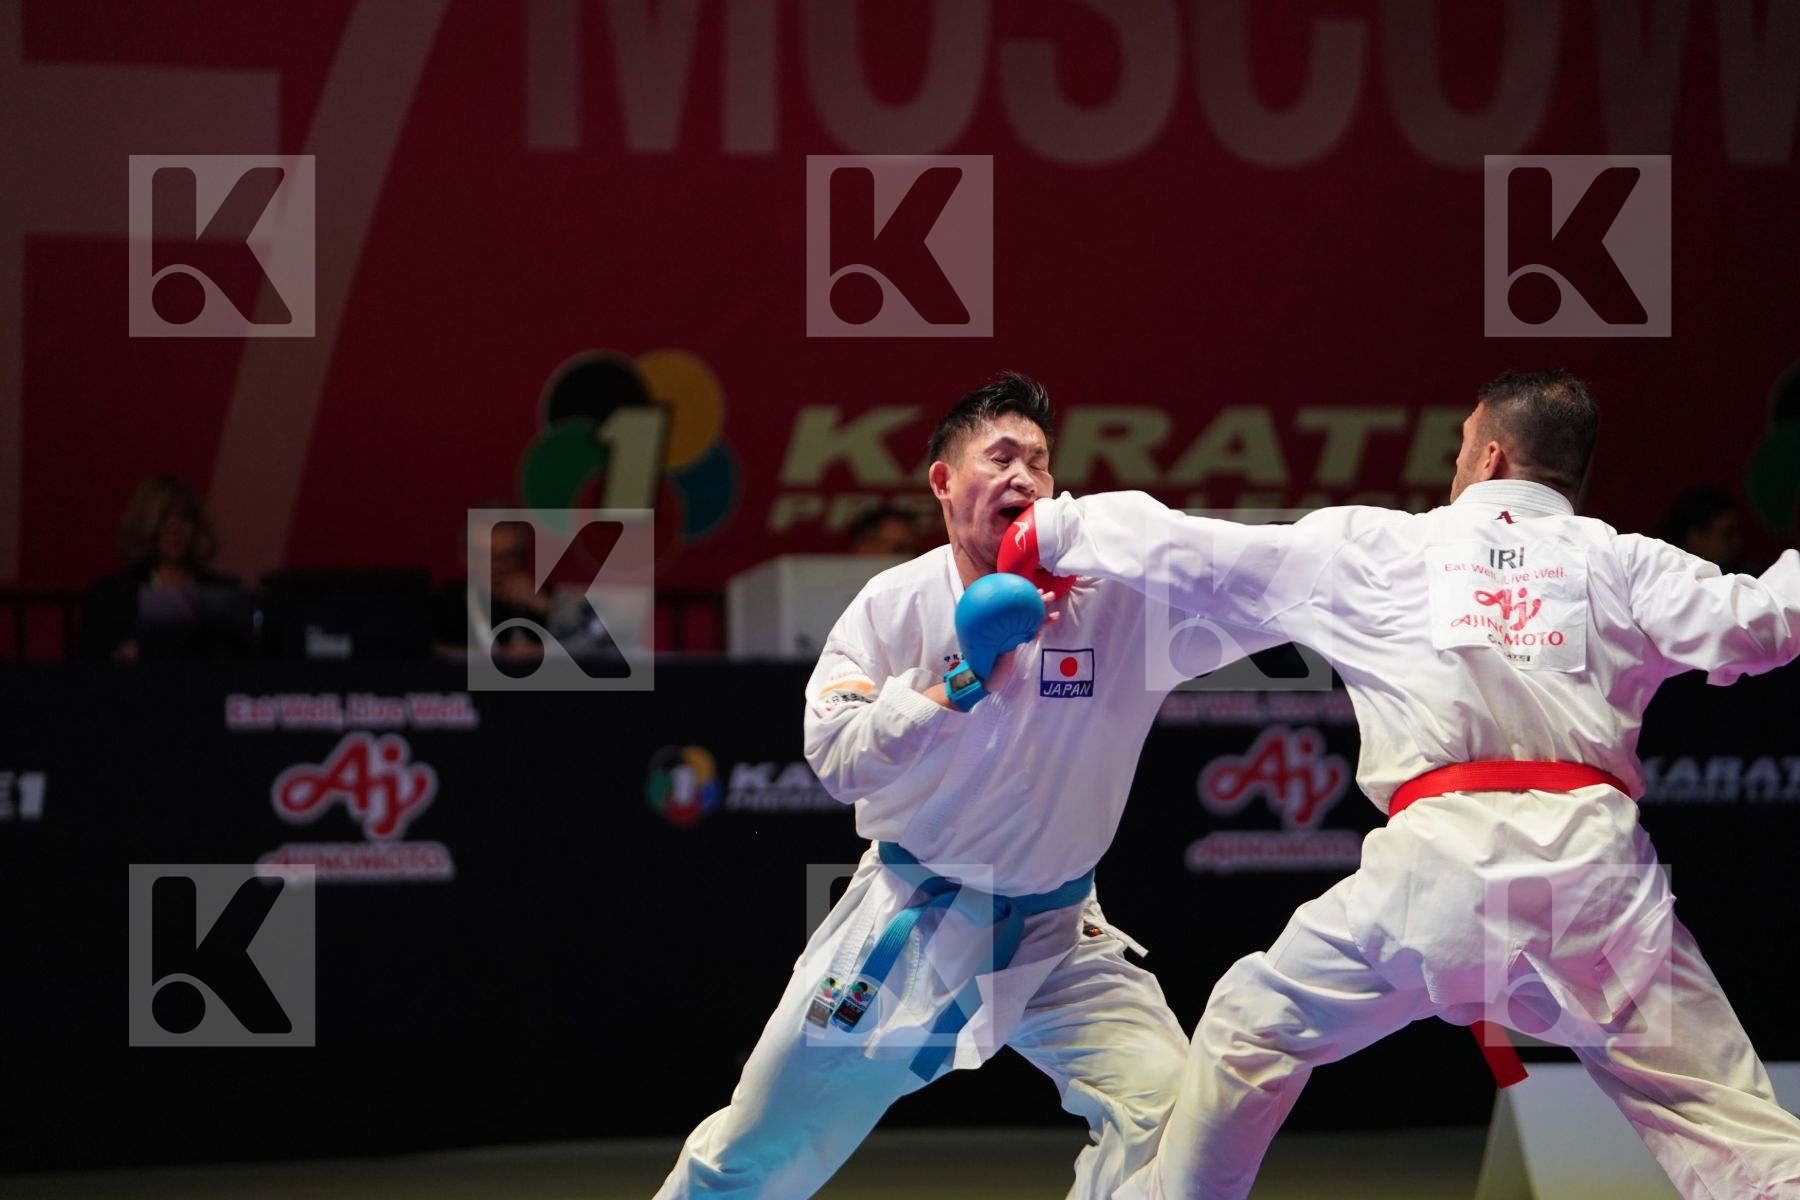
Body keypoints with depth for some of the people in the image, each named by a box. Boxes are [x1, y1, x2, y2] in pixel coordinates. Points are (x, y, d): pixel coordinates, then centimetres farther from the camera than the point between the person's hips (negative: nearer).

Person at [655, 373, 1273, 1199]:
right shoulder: (897, 603, -8)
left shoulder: (1116, 596, -11)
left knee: (1165, 1114, -18)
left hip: (1054, 936, 0)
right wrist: (963, 678, -26)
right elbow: (838, 758, -14)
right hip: (905, 928, 0)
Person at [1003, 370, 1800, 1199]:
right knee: (1726, 1117, -1)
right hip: (1595, 862, 1)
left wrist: (1057, 530, 34)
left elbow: (1193, 555, 21)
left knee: (1255, 1027, 20)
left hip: (1441, 853, -1)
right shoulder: (1618, 562, 15)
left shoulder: (1376, 547, 16)